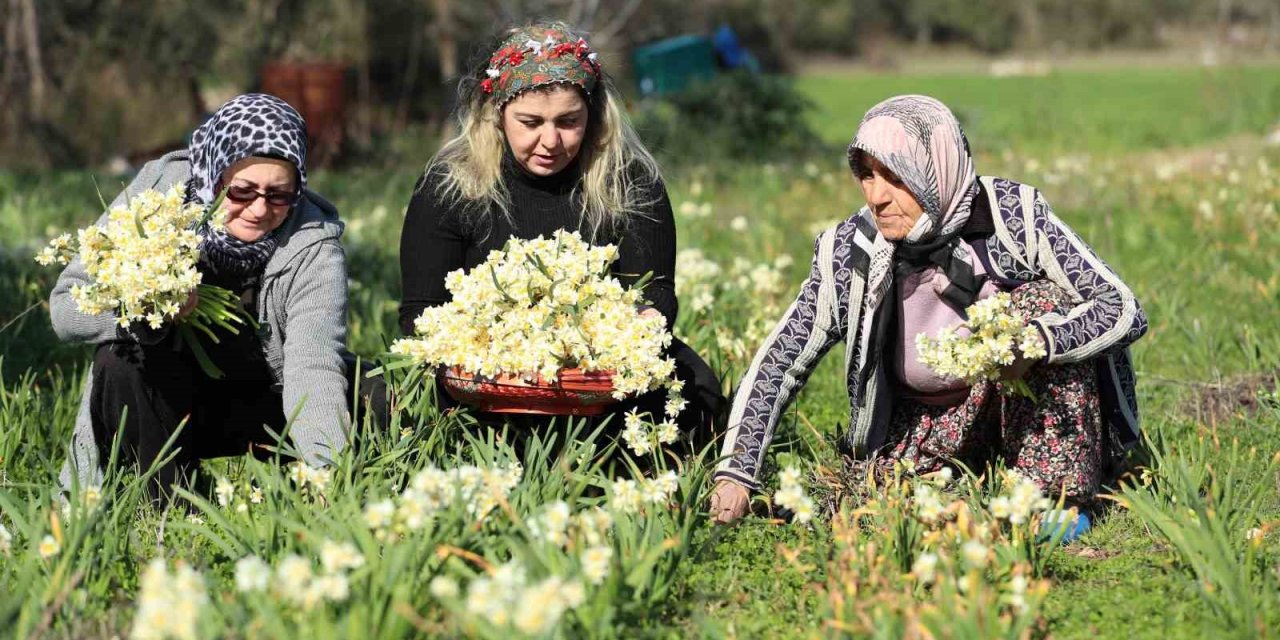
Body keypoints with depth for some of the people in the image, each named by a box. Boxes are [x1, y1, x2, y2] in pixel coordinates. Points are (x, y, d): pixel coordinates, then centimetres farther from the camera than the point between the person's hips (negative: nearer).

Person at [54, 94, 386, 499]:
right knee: (122, 357, -31)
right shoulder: (158, 190, -18)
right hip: (162, 403, 1)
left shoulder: (313, 250, -21)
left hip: (259, 409, -1)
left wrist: (329, 468, -52)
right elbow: (65, 306, -17)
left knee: (379, 401, -24)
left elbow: (312, 369, -34)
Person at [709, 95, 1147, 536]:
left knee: (1039, 301, -28)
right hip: (928, 419, 3)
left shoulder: (1013, 215, -22)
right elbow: (777, 365, -12)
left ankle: (1057, 494, -20)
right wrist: (735, 474, -23)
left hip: (1034, 404, -3)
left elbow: (1124, 310, -23)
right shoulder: (851, 253, -17)